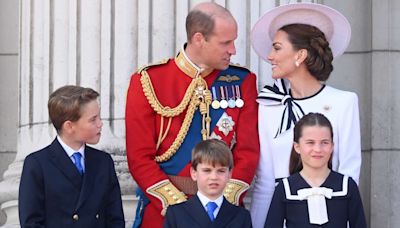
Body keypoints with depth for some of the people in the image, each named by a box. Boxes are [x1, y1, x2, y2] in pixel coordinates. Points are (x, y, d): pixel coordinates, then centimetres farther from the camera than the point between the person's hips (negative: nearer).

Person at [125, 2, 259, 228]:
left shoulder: (242, 81, 2)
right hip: (162, 210, -2)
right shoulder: (148, 81, -4)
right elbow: (140, 157, -8)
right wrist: (178, 206, -16)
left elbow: (248, 151, -2)